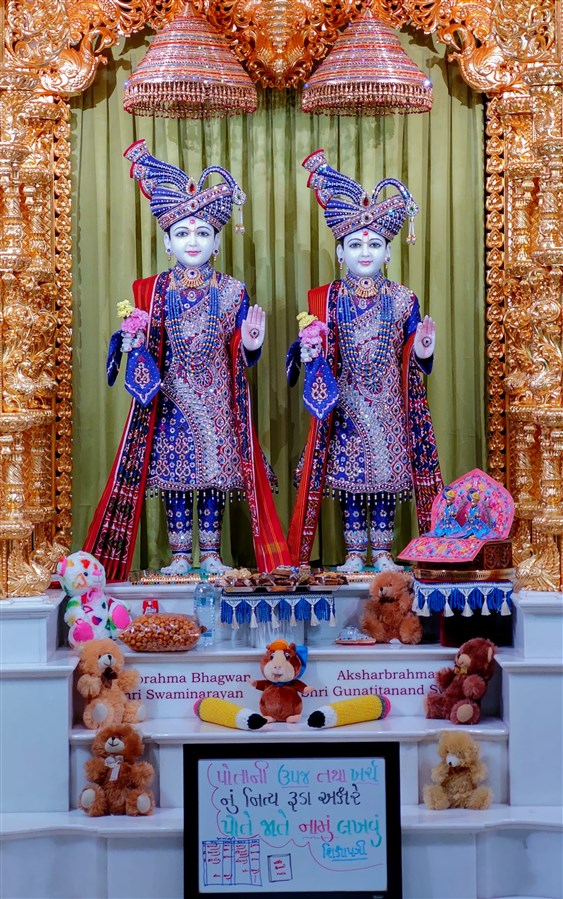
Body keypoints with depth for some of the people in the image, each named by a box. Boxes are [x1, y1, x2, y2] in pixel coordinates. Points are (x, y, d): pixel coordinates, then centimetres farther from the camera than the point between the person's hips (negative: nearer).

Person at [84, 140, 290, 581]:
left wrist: (251, 345, -18)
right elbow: (146, 348, 5)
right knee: (174, 473, 1)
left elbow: (241, 355, 3)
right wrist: (131, 343, -15)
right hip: (172, 400, 0)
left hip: (217, 402, 0)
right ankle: (180, 554, 11)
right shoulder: (153, 291, 3)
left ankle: (211, 553, 12)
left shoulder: (232, 292, 3)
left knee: (217, 471, 2)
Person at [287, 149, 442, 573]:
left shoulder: (403, 300, 3)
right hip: (346, 407, 0)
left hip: (389, 407, 0)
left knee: (387, 477, 3)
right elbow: (321, 358, 4)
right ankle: (354, 554, 13)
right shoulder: (326, 300, 2)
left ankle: (382, 553, 13)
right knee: (349, 476, 3)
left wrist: (422, 353, -17)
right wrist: (310, 354, -16)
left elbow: (411, 361, 3)